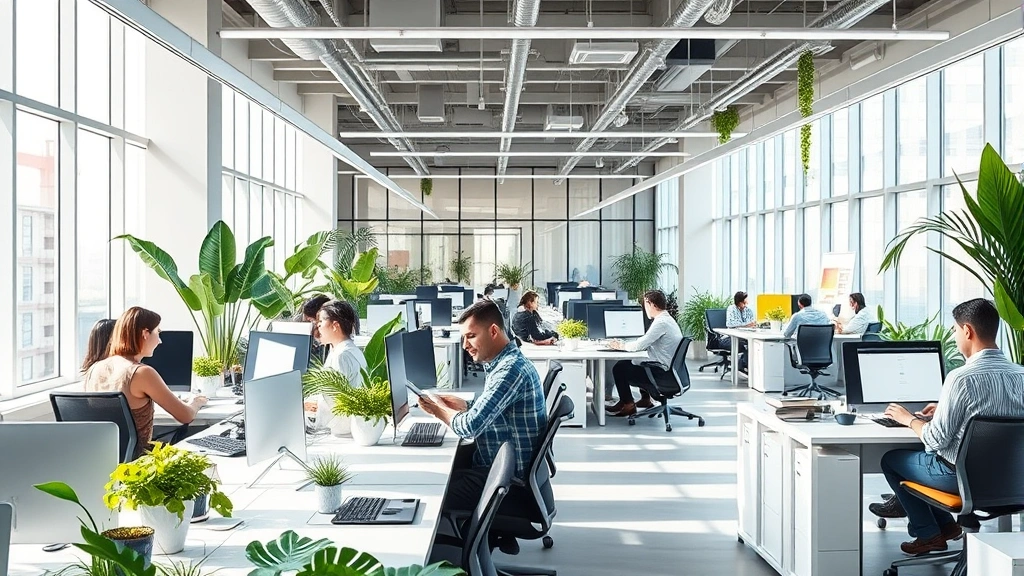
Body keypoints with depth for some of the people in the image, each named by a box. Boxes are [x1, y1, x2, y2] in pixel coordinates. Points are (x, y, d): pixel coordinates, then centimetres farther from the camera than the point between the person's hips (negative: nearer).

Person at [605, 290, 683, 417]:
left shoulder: (661, 322, -21)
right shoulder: (666, 319, 11)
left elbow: (640, 345, -21)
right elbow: (646, 343, 16)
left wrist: (621, 346, -4)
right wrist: (623, 344, 9)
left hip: (661, 371, -10)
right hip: (667, 368, 10)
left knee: (619, 368, -3)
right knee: (626, 362, 24)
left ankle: (628, 405, 9)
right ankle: (645, 399, 29)